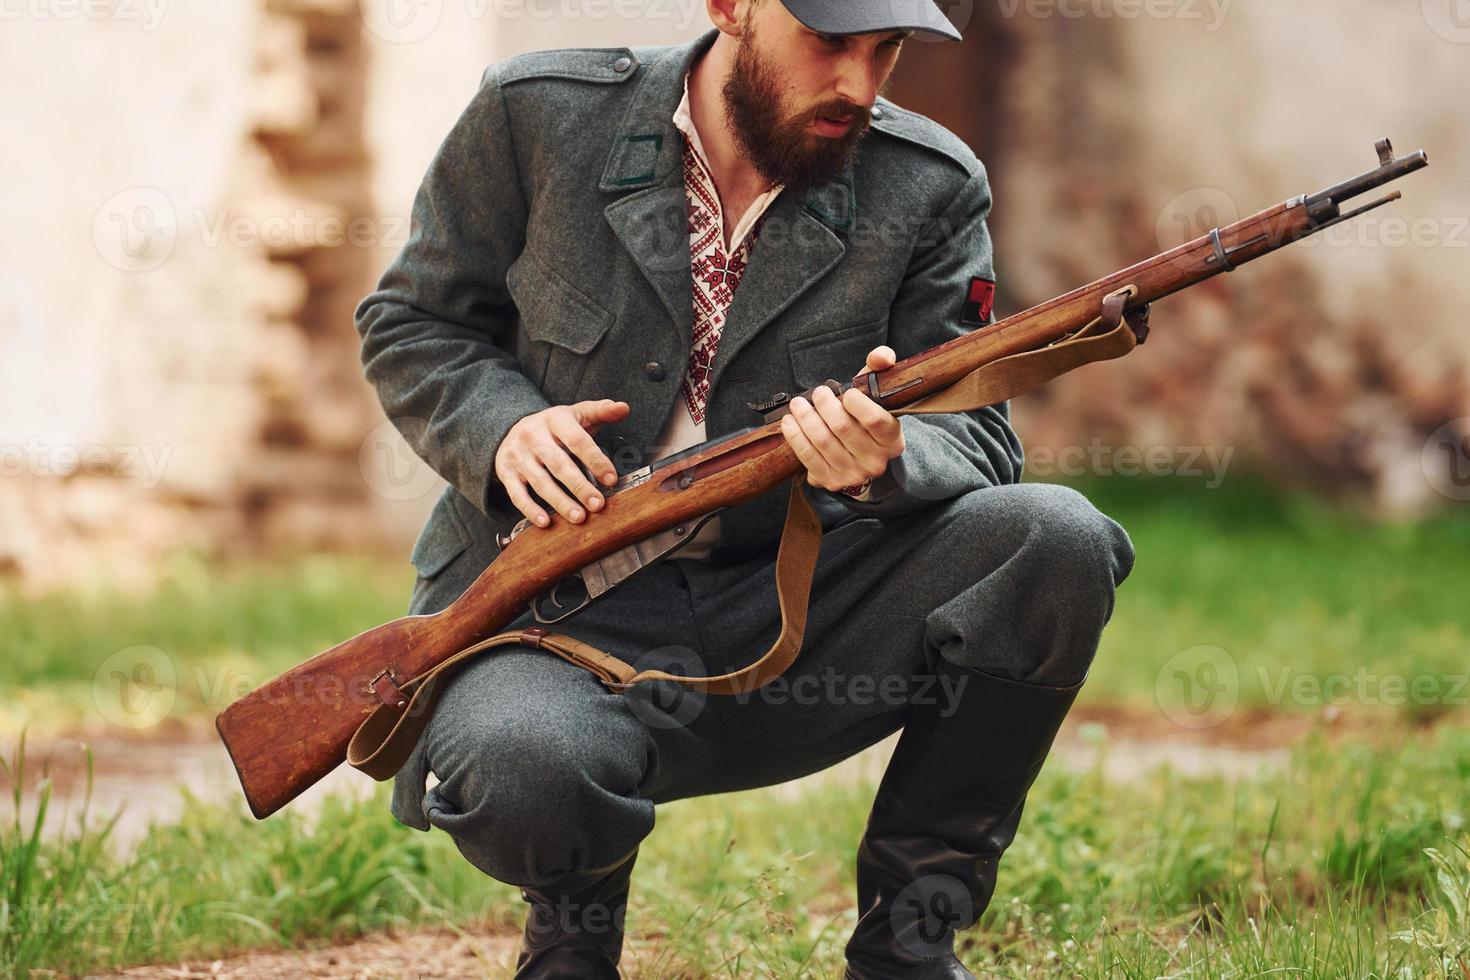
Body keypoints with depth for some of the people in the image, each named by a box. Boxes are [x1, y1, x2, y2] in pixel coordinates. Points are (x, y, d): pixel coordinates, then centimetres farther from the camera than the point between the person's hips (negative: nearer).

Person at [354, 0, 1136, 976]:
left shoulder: (931, 189, 0)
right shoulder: (535, 118, -3)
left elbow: (978, 439, -2)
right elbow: (412, 324, 8)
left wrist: (890, 462, -27)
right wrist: (503, 426, -14)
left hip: (793, 617, 2)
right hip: (563, 610, -2)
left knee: (1056, 542, -24)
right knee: (519, 771, -38)